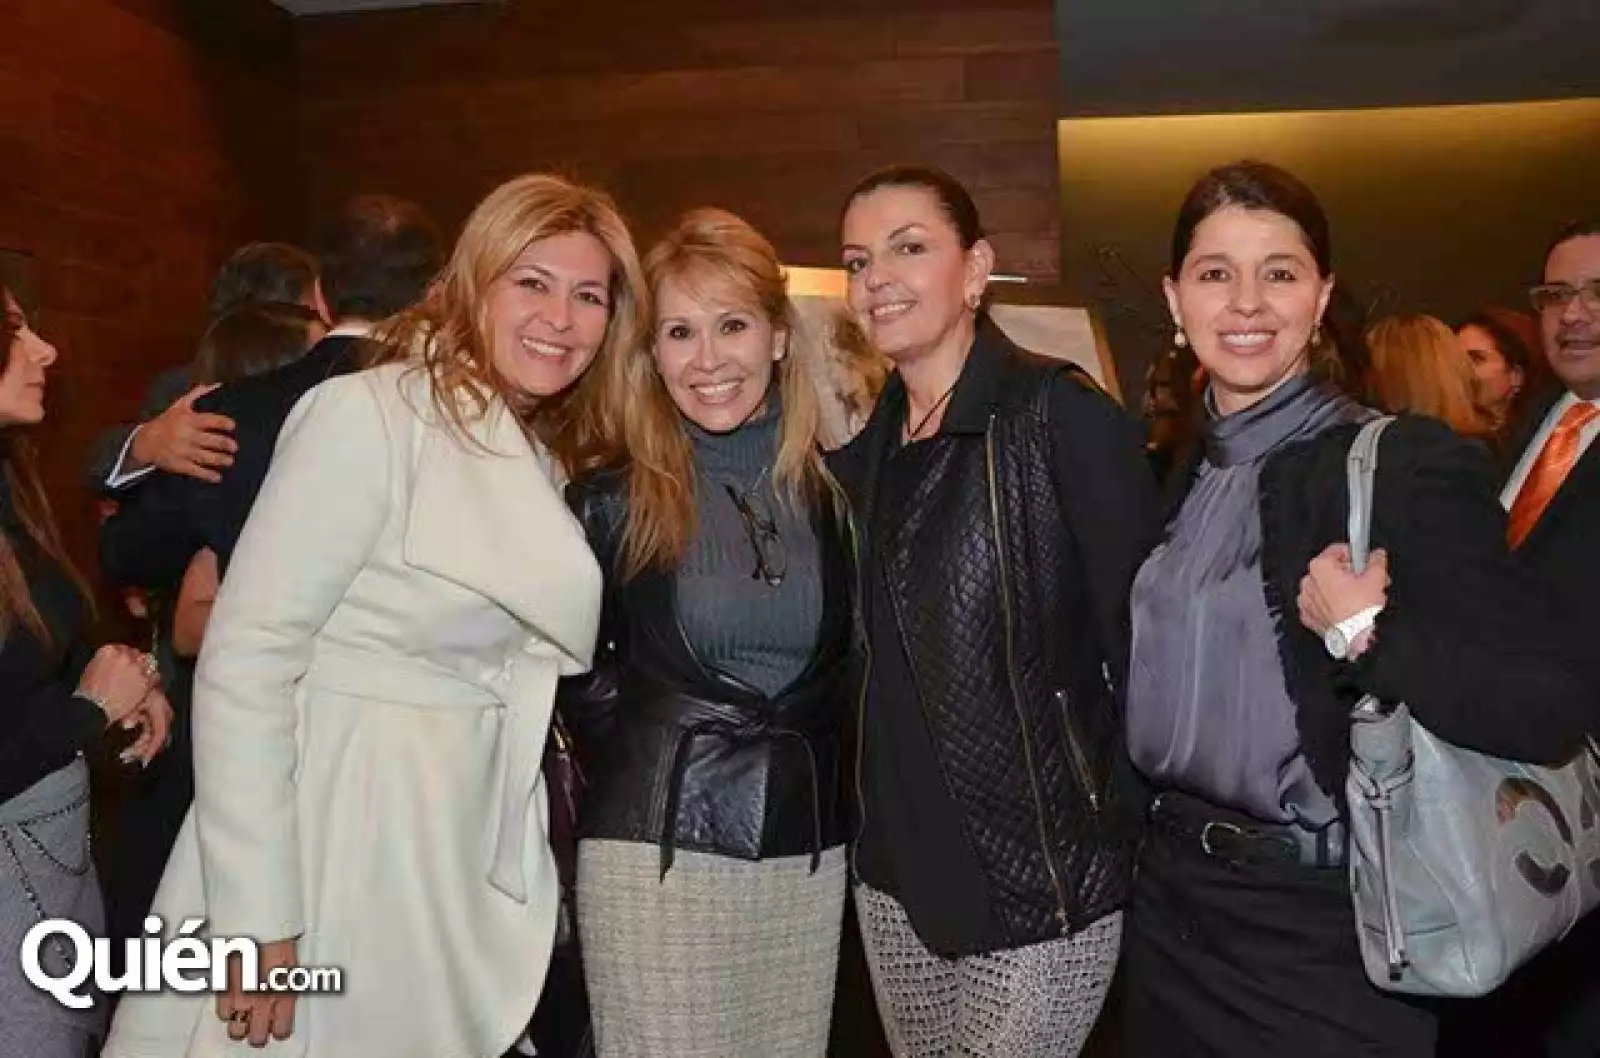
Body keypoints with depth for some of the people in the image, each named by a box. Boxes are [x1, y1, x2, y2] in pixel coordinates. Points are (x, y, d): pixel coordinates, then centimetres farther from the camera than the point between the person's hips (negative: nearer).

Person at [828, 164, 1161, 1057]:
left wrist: (1120, 828, -11)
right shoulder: (865, 449, 6)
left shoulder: (1061, 415, -13)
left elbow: (1147, 639, -14)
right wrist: (884, 828, 9)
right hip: (897, 876, 6)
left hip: (1040, 881, -6)